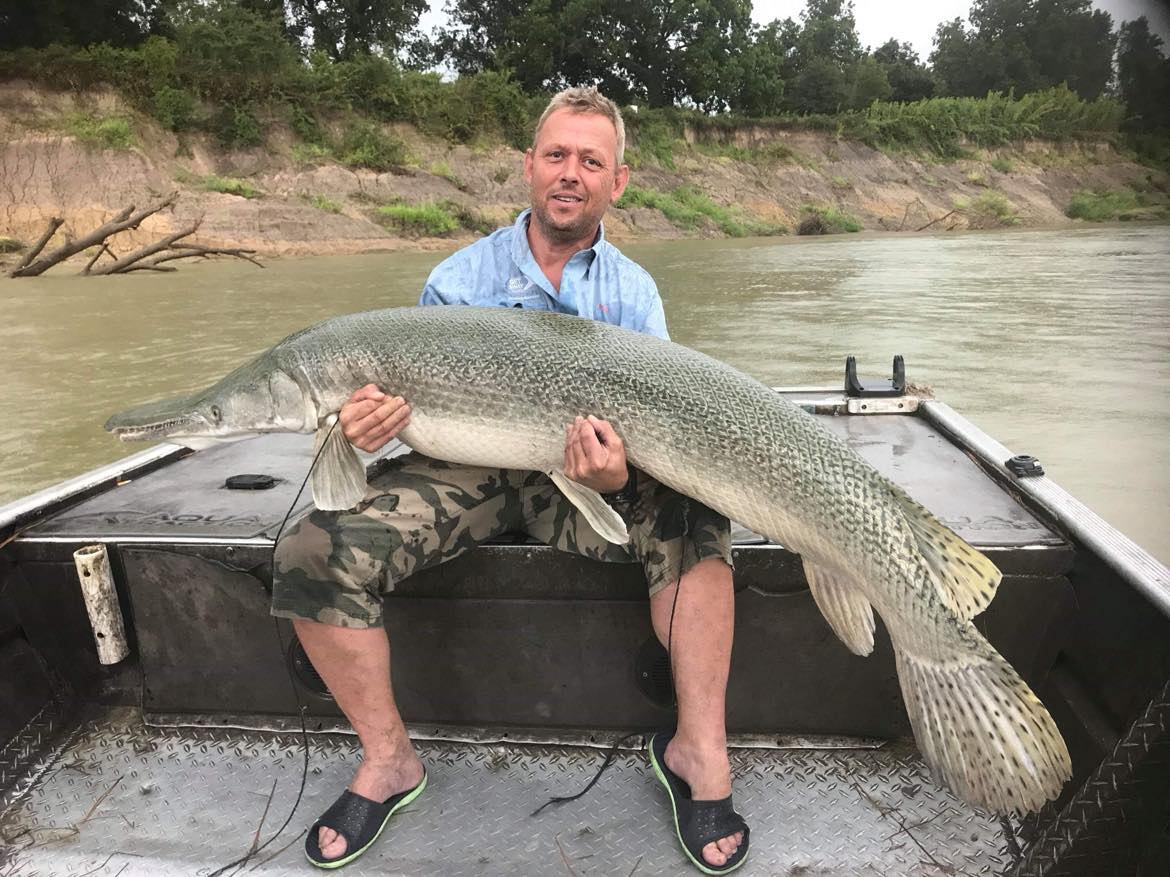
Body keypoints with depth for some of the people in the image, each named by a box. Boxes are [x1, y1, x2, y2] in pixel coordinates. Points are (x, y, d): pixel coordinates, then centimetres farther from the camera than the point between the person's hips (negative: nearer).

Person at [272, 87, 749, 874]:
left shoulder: (634, 293, 3)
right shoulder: (460, 279, 3)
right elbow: (412, 399, 4)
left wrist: (619, 471, -30)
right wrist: (368, 423, -21)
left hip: (577, 477, 0)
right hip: (464, 470, 1)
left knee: (688, 508, -30)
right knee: (314, 555, -21)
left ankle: (699, 754, -16)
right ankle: (389, 762, -1)